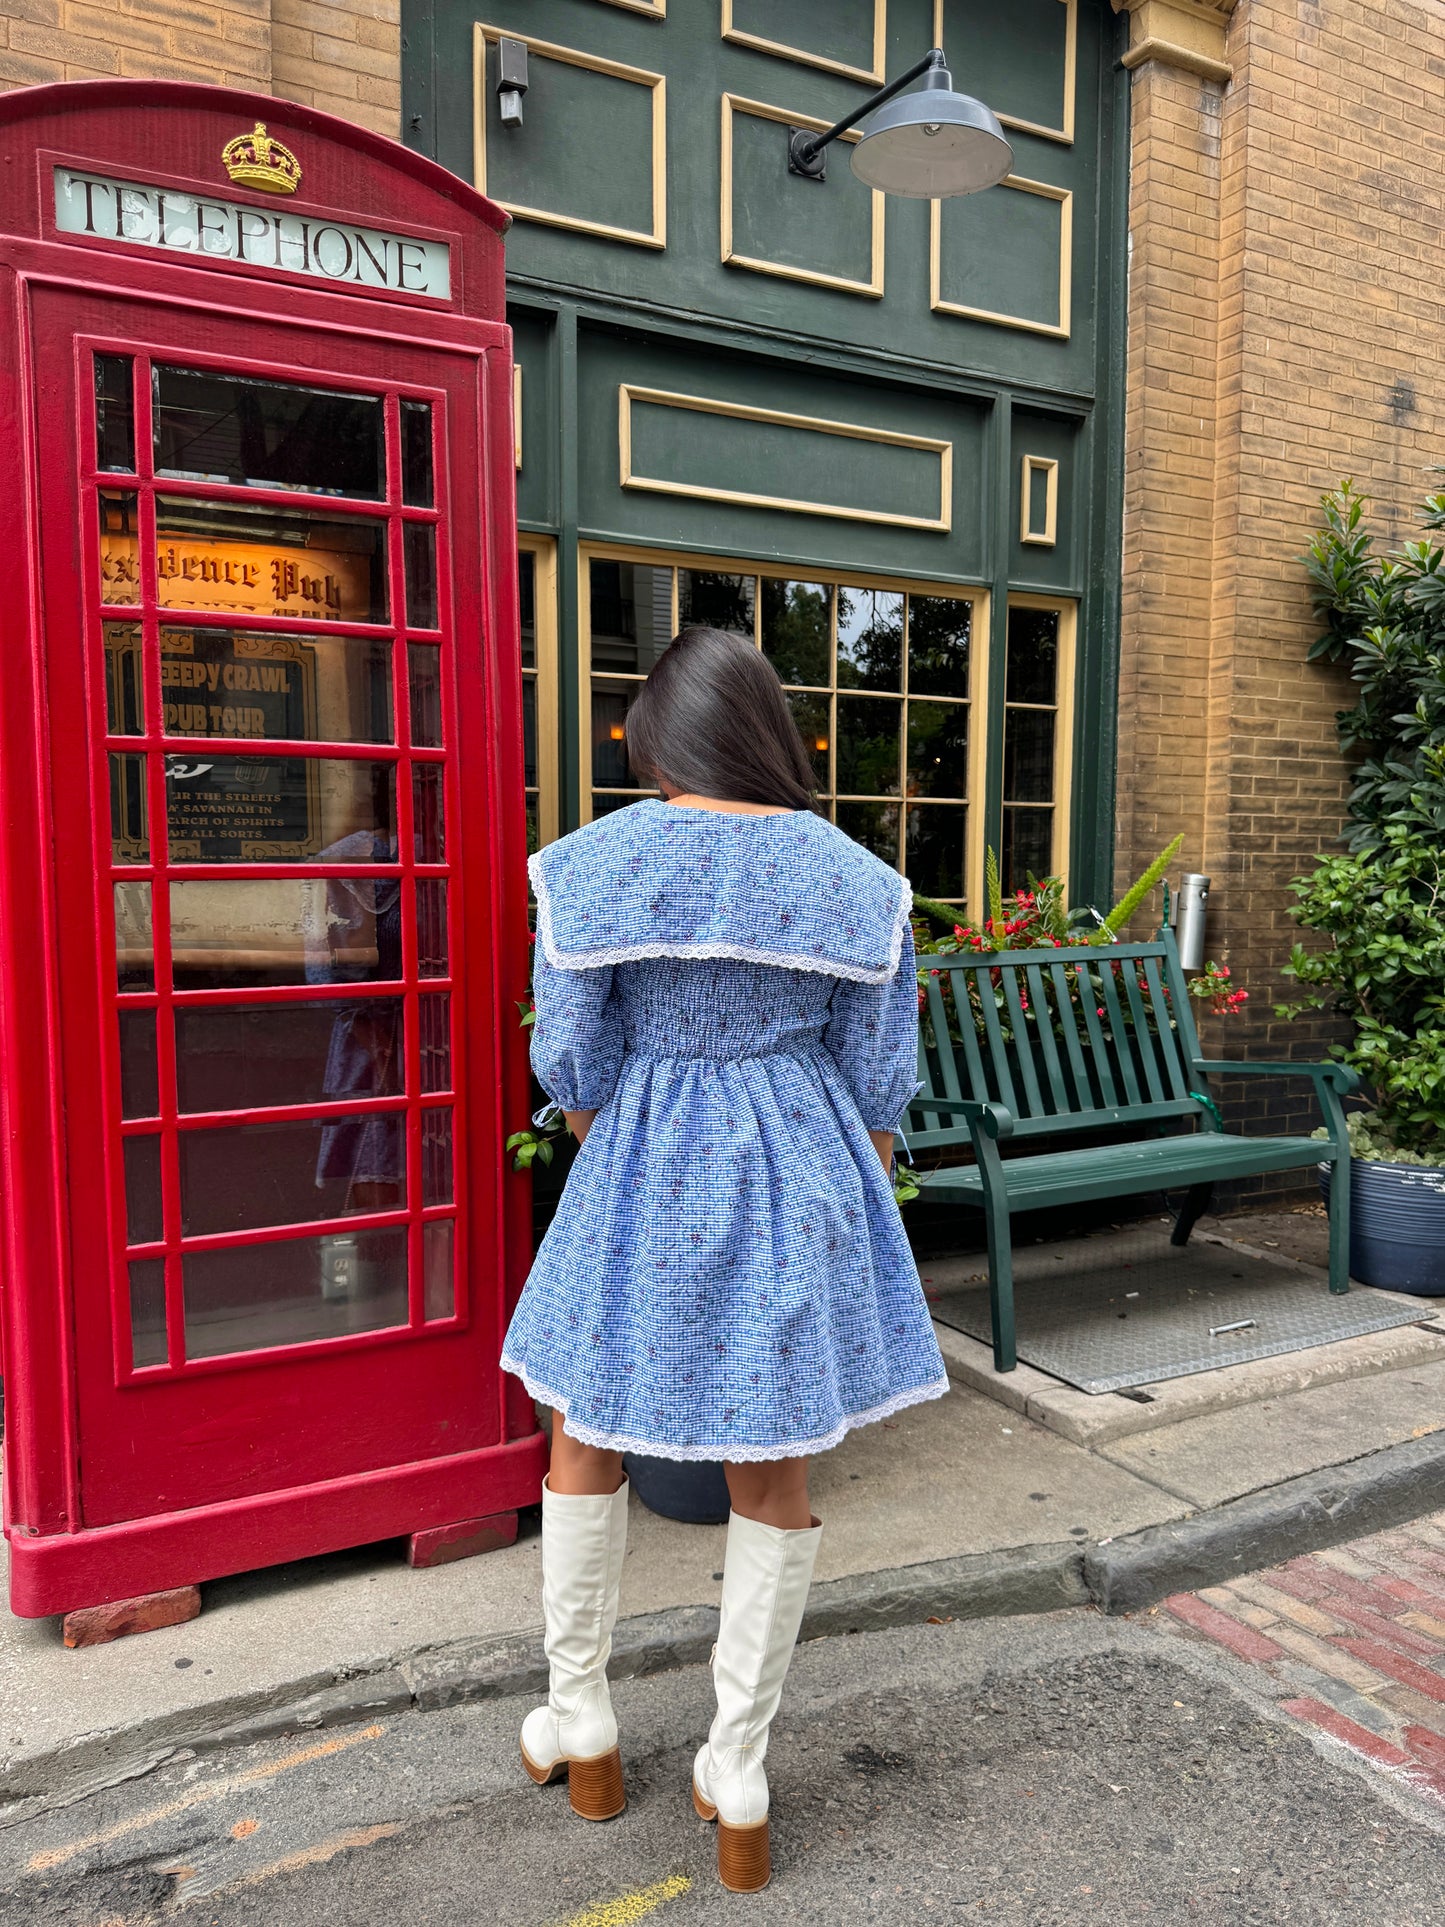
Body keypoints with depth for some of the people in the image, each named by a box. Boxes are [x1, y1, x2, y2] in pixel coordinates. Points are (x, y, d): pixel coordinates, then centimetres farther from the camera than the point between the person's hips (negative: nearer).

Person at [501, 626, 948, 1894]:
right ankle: (739, 1789, 28)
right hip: (800, 1181, 2)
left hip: (645, 1177, -1)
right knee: (775, 1477, 14)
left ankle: (582, 1732, 37)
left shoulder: (592, 866, -8)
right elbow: (877, 1084, 0)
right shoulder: (855, 877, -3)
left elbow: (574, 1066, -3)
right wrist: (851, 1212, 14)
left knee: (586, 1440, 21)